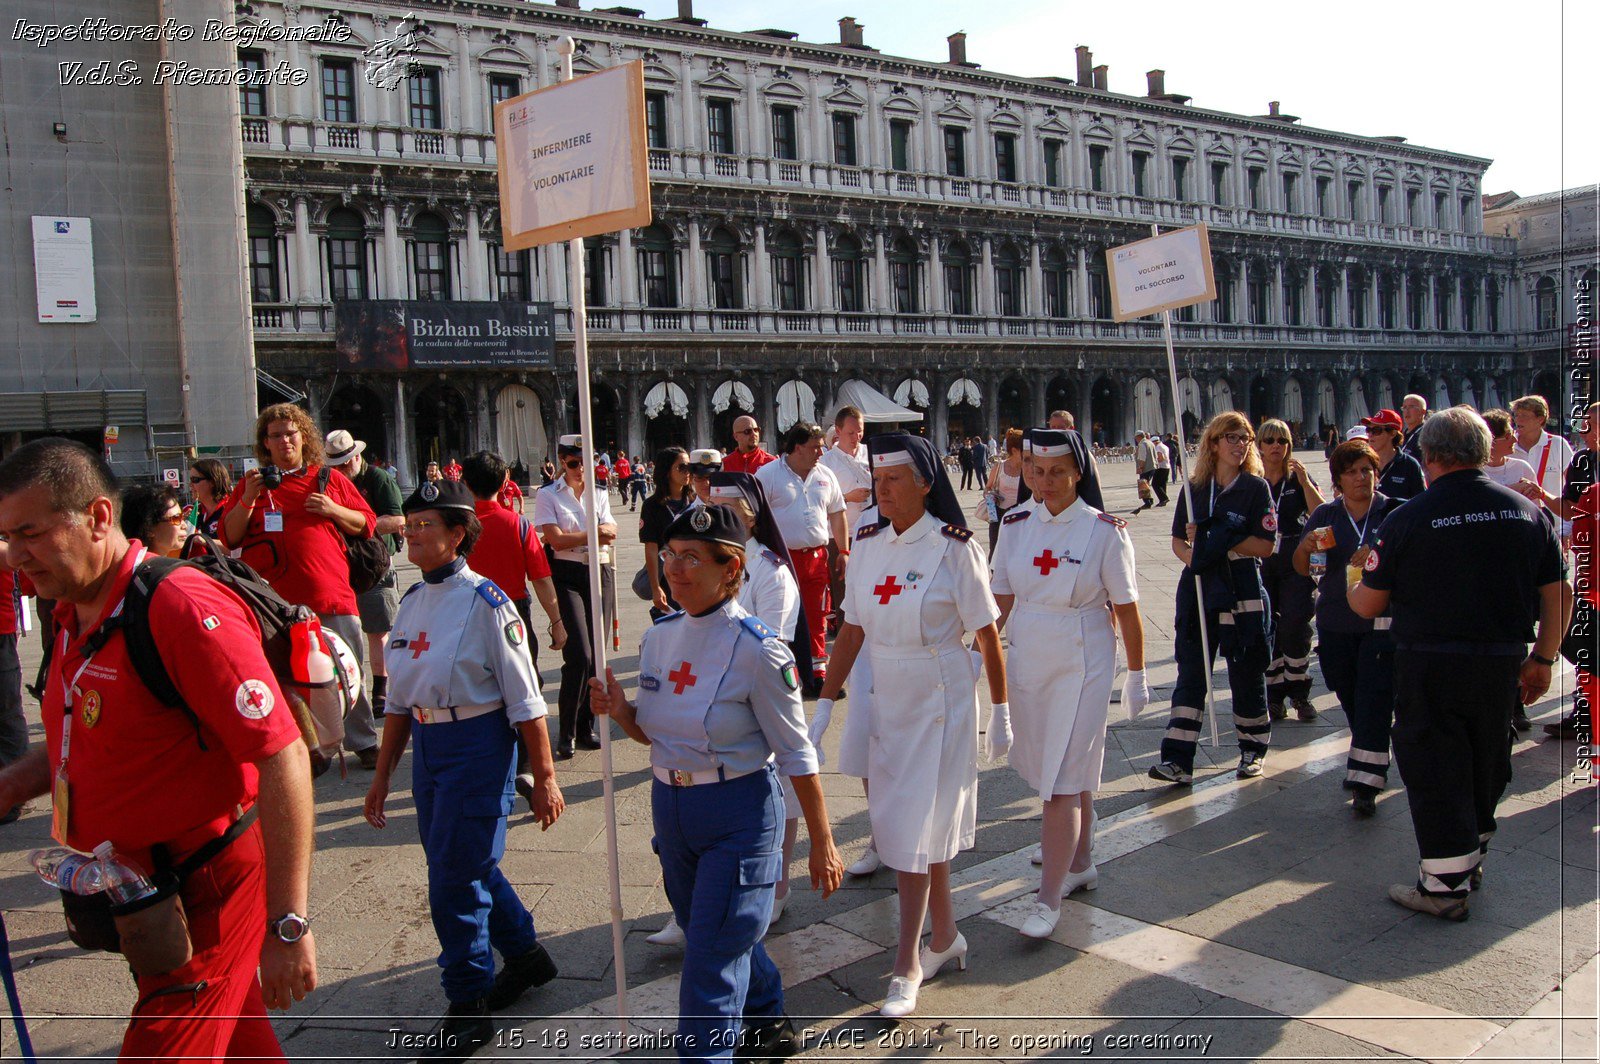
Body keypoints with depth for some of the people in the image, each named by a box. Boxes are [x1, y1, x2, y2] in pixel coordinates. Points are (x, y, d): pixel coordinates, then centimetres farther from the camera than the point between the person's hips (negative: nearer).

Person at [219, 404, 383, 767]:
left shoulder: (330, 479, 11)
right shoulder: (250, 485, 10)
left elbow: (367, 524, 13)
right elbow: (229, 538, 6)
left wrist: (332, 510, -5)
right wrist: (248, 500, -8)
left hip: (332, 595, 0)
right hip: (276, 600, 0)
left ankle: (363, 743, 15)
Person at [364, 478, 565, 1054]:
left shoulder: (486, 602, -15)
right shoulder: (412, 602, 7)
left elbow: (525, 700, -13)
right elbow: (399, 699, 15)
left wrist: (543, 778, -12)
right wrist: (382, 775, 17)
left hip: (478, 746, -8)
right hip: (427, 747, 8)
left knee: (457, 877, -2)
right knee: (461, 866, 18)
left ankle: (468, 1008, 19)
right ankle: (525, 954, 42)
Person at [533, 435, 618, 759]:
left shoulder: (600, 495, 15)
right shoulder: (548, 496, 3)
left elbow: (610, 533, -2)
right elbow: (555, 539, -10)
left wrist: (572, 536, -14)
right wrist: (593, 534, -4)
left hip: (599, 574, 4)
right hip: (567, 576, -4)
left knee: (597, 654, 5)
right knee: (579, 656, -13)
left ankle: (586, 726, 17)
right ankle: (567, 733, -3)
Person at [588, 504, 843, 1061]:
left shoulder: (758, 650, -18)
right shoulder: (658, 637, 1)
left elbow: (796, 754, -12)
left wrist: (822, 842, -8)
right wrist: (620, 712, -10)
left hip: (739, 812, -7)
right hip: (670, 805, 8)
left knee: (711, 957, -4)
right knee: (702, 929, 23)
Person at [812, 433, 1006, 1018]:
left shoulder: (953, 547, -13)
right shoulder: (870, 544, 3)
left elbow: (986, 634, -8)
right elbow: (851, 629, 6)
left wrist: (1000, 711, -5)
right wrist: (825, 703, 5)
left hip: (940, 698, -5)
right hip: (885, 696, 5)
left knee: (916, 822, -4)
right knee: (901, 814, 12)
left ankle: (908, 963, 7)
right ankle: (945, 935, 31)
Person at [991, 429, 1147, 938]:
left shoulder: (1104, 530, -10)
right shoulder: (1016, 524, 2)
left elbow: (1126, 610, -5)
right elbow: (1000, 598, 8)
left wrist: (1136, 678, -1)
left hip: (1082, 666, -4)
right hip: (1026, 661, 4)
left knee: (1063, 781, -5)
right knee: (1070, 771, 16)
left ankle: (1049, 898, 2)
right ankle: (1080, 864, 35)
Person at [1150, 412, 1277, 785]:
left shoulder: (1256, 487, -2)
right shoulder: (1195, 488, 8)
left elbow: (1264, 546, -8)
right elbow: (1178, 540, 10)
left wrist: (1218, 541, -16)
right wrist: (1192, 555, -11)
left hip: (1242, 592, -3)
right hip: (1197, 590, 3)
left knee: (1246, 674, 8)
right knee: (1190, 675, 0)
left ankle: (1254, 749, 28)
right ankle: (1178, 759, -1)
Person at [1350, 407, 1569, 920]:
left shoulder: (1407, 518, -11)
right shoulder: (1527, 511, 2)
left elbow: (1368, 604, -6)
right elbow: (1559, 594, 5)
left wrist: (1353, 588, 17)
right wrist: (1542, 658, 15)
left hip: (1429, 662, -5)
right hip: (1503, 661, 5)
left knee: (1434, 766, 4)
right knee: (1486, 761, 20)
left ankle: (1445, 884, 6)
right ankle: (1472, 858, 37)